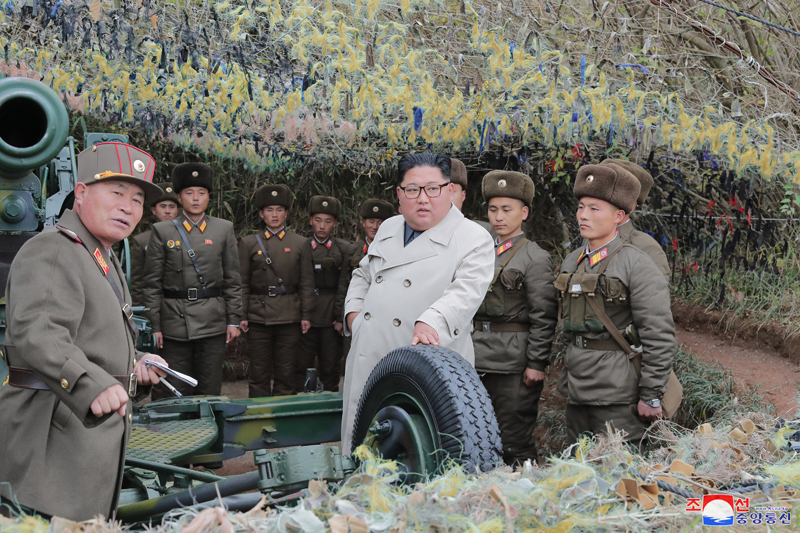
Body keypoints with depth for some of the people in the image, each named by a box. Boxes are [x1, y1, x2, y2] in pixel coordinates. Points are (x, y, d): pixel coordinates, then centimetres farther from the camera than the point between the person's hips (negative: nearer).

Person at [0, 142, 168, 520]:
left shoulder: (103, 261, 21)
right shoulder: (50, 251, -12)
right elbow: (36, 332, -30)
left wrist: (136, 363, 11)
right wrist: (92, 384, -46)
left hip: (96, 434, 10)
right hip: (53, 436, -10)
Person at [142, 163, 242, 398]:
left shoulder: (224, 229, 7)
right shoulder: (162, 232, 3)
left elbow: (232, 280, 7)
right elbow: (152, 284, 2)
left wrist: (233, 320, 1)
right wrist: (155, 325, -3)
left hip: (213, 324, 1)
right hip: (175, 324, -1)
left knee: (210, 391, 6)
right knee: (175, 393, 3)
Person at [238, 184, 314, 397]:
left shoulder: (299, 243, 7)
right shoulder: (249, 243, 6)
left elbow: (306, 283, 6)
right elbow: (242, 283, 5)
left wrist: (306, 315, 0)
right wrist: (242, 316, -2)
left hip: (289, 317, 0)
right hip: (258, 317, 0)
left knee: (286, 372, 4)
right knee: (259, 373, 4)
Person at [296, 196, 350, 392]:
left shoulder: (344, 249, 8)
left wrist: (342, 318, -3)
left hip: (331, 320, 0)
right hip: (304, 318, 0)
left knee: (330, 369, 4)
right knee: (301, 368, 0)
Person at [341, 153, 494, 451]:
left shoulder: (474, 239, -3)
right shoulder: (388, 229, 17)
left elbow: (466, 292, -18)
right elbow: (362, 275, 31)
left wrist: (432, 322, -35)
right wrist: (353, 311, 14)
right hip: (366, 368, 6)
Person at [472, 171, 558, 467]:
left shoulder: (536, 258, -5)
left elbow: (544, 316, -9)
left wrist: (537, 364, -13)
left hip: (514, 363, -6)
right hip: (477, 361, 6)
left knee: (514, 443, 0)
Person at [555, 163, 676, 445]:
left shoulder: (637, 265, -9)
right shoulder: (571, 262, 12)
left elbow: (660, 336, -12)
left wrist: (651, 396, -13)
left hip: (617, 397, -7)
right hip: (576, 391, 7)